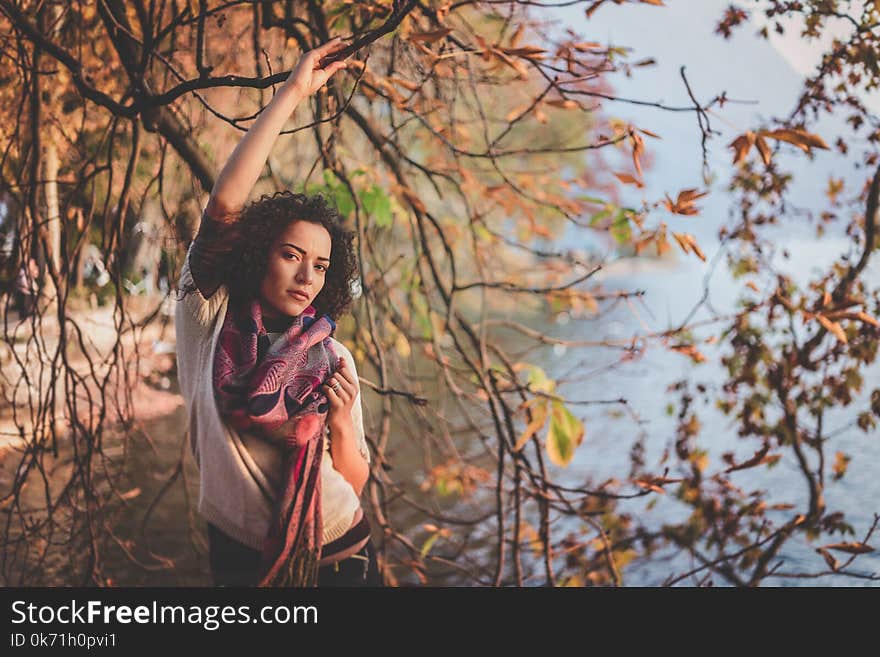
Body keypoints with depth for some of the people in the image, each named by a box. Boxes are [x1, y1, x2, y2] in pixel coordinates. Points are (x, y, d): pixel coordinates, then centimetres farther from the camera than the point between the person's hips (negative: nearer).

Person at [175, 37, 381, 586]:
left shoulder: (333, 358, -2)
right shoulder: (210, 320, -7)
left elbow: (355, 483, 2)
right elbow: (225, 204, -20)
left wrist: (341, 423, -18)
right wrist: (292, 93, -19)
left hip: (339, 558, 2)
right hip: (242, 559, -1)